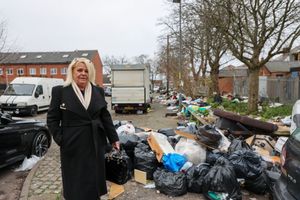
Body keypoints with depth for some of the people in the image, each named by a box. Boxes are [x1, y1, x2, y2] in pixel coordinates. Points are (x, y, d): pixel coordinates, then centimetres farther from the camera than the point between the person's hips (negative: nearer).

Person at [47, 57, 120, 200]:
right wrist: (60, 140, -9)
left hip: (96, 144, 3)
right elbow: (52, 119, -1)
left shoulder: (98, 91, 4)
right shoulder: (60, 91, -4)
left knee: (95, 179, 16)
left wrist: (114, 138, 6)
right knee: (75, 182, 12)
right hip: (73, 145, -2)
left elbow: (105, 117, 7)